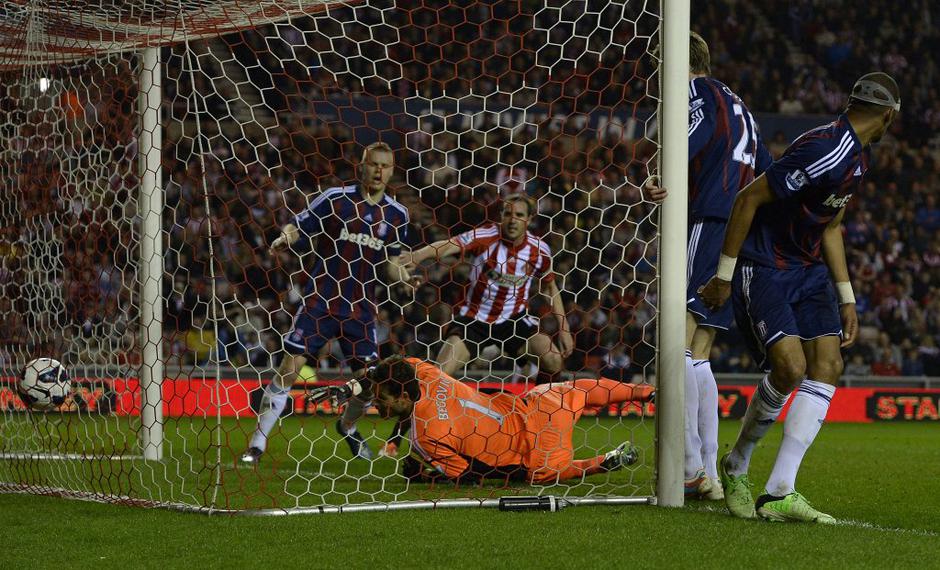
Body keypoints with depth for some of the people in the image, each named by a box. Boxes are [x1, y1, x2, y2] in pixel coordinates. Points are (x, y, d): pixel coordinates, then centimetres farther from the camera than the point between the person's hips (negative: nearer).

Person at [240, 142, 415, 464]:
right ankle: (258, 443, -2)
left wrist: (404, 278, -5)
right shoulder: (335, 199, -4)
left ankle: (348, 426, 34)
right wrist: (285, 238, -24)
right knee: (289, 369, -10)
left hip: (361, 310, 3)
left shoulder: (396, 215, 6)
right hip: (320, 301, -3)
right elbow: (297, 228, -1)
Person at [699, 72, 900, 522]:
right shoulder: (823, 152, -23)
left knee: (828, 365, -8)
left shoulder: (857, 157, 9)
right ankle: (735, 466, 5)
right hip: (762, 269, -9)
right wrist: (724, 276, -15)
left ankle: (778, 494, -10)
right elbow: (748, 199, -20)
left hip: (809, 271, 9)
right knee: (790, 367, -21)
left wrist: (846, 299, 17)